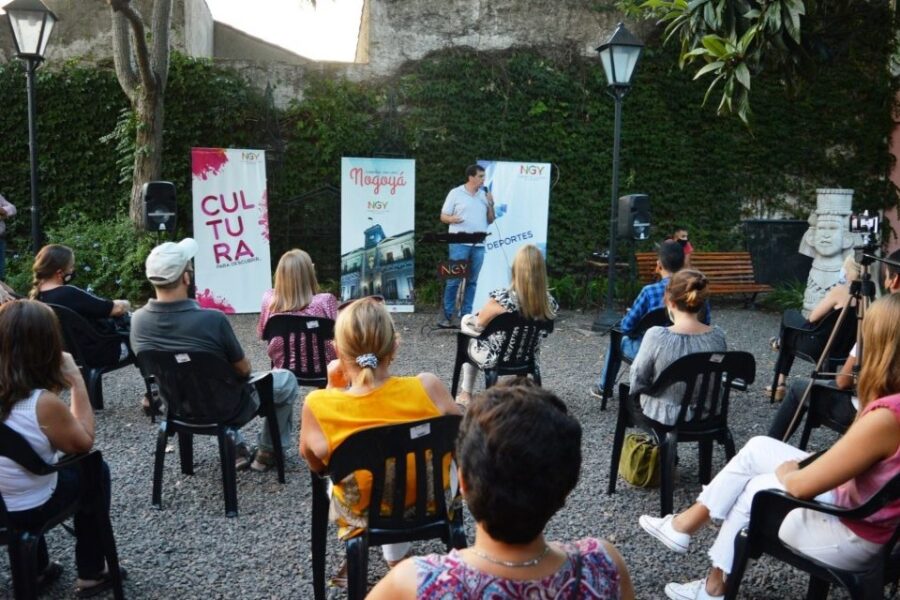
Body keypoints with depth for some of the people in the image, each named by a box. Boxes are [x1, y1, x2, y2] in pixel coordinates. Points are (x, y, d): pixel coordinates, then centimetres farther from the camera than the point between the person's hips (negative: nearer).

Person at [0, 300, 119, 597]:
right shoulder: (44, 403, -28)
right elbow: (84, 444, -9)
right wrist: (77, 382, -11)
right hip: (26, 511, -5)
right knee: (94, 471, 19)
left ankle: (36, 569, 42)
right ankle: (91, 574, 28)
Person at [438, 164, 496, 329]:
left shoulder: (484, 195, 14)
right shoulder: (455, 193, 2)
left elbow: (490, 220, 16)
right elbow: (443, 217, 2)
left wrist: (491, 205, 0)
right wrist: (453, 219, -19)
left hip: (479, 244, 4)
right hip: (459, 243, -4)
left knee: (472, 281, 5)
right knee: (454, 280, -5)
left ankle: (466, 315, 10)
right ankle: (448, 316, 1)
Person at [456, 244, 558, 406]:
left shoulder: (502, 298, -32)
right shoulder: (549, 302, -17)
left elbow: (479, 324, -14)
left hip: (496, 360, -4)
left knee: (470, 342, 30)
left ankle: (466, 394, 39)